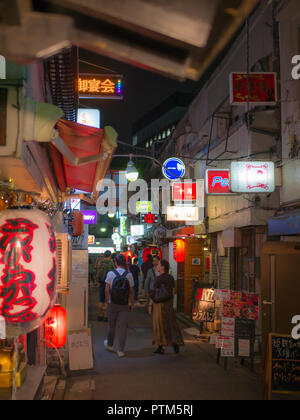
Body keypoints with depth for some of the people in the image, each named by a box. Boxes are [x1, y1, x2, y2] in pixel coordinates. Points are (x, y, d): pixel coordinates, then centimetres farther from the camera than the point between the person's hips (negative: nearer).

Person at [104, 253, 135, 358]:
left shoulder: (110, 274, -7)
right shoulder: (129, 275, -5)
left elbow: (107, 290, -5)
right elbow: (131, 291, -1)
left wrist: (107, 300, 9)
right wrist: (132, 304, 10)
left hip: (113, 304, 0)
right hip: (125, 305, 0)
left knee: (111, 325, 17)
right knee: (123, 327, 4)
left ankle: (109, 345, 36)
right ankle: (121, 350, 6)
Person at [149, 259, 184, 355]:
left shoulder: (158, 279, -14)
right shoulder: (171, 278, 5)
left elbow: (155, 293, -14)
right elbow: (173, 292, 8)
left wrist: (150, 305, -8)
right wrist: (171, 304, 16)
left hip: (159, 304, -6)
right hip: (168, 303, 6)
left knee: (159, 325, 4)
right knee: (170, 324, 12)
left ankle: (160, 348, 10)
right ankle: (175, 343, -2)